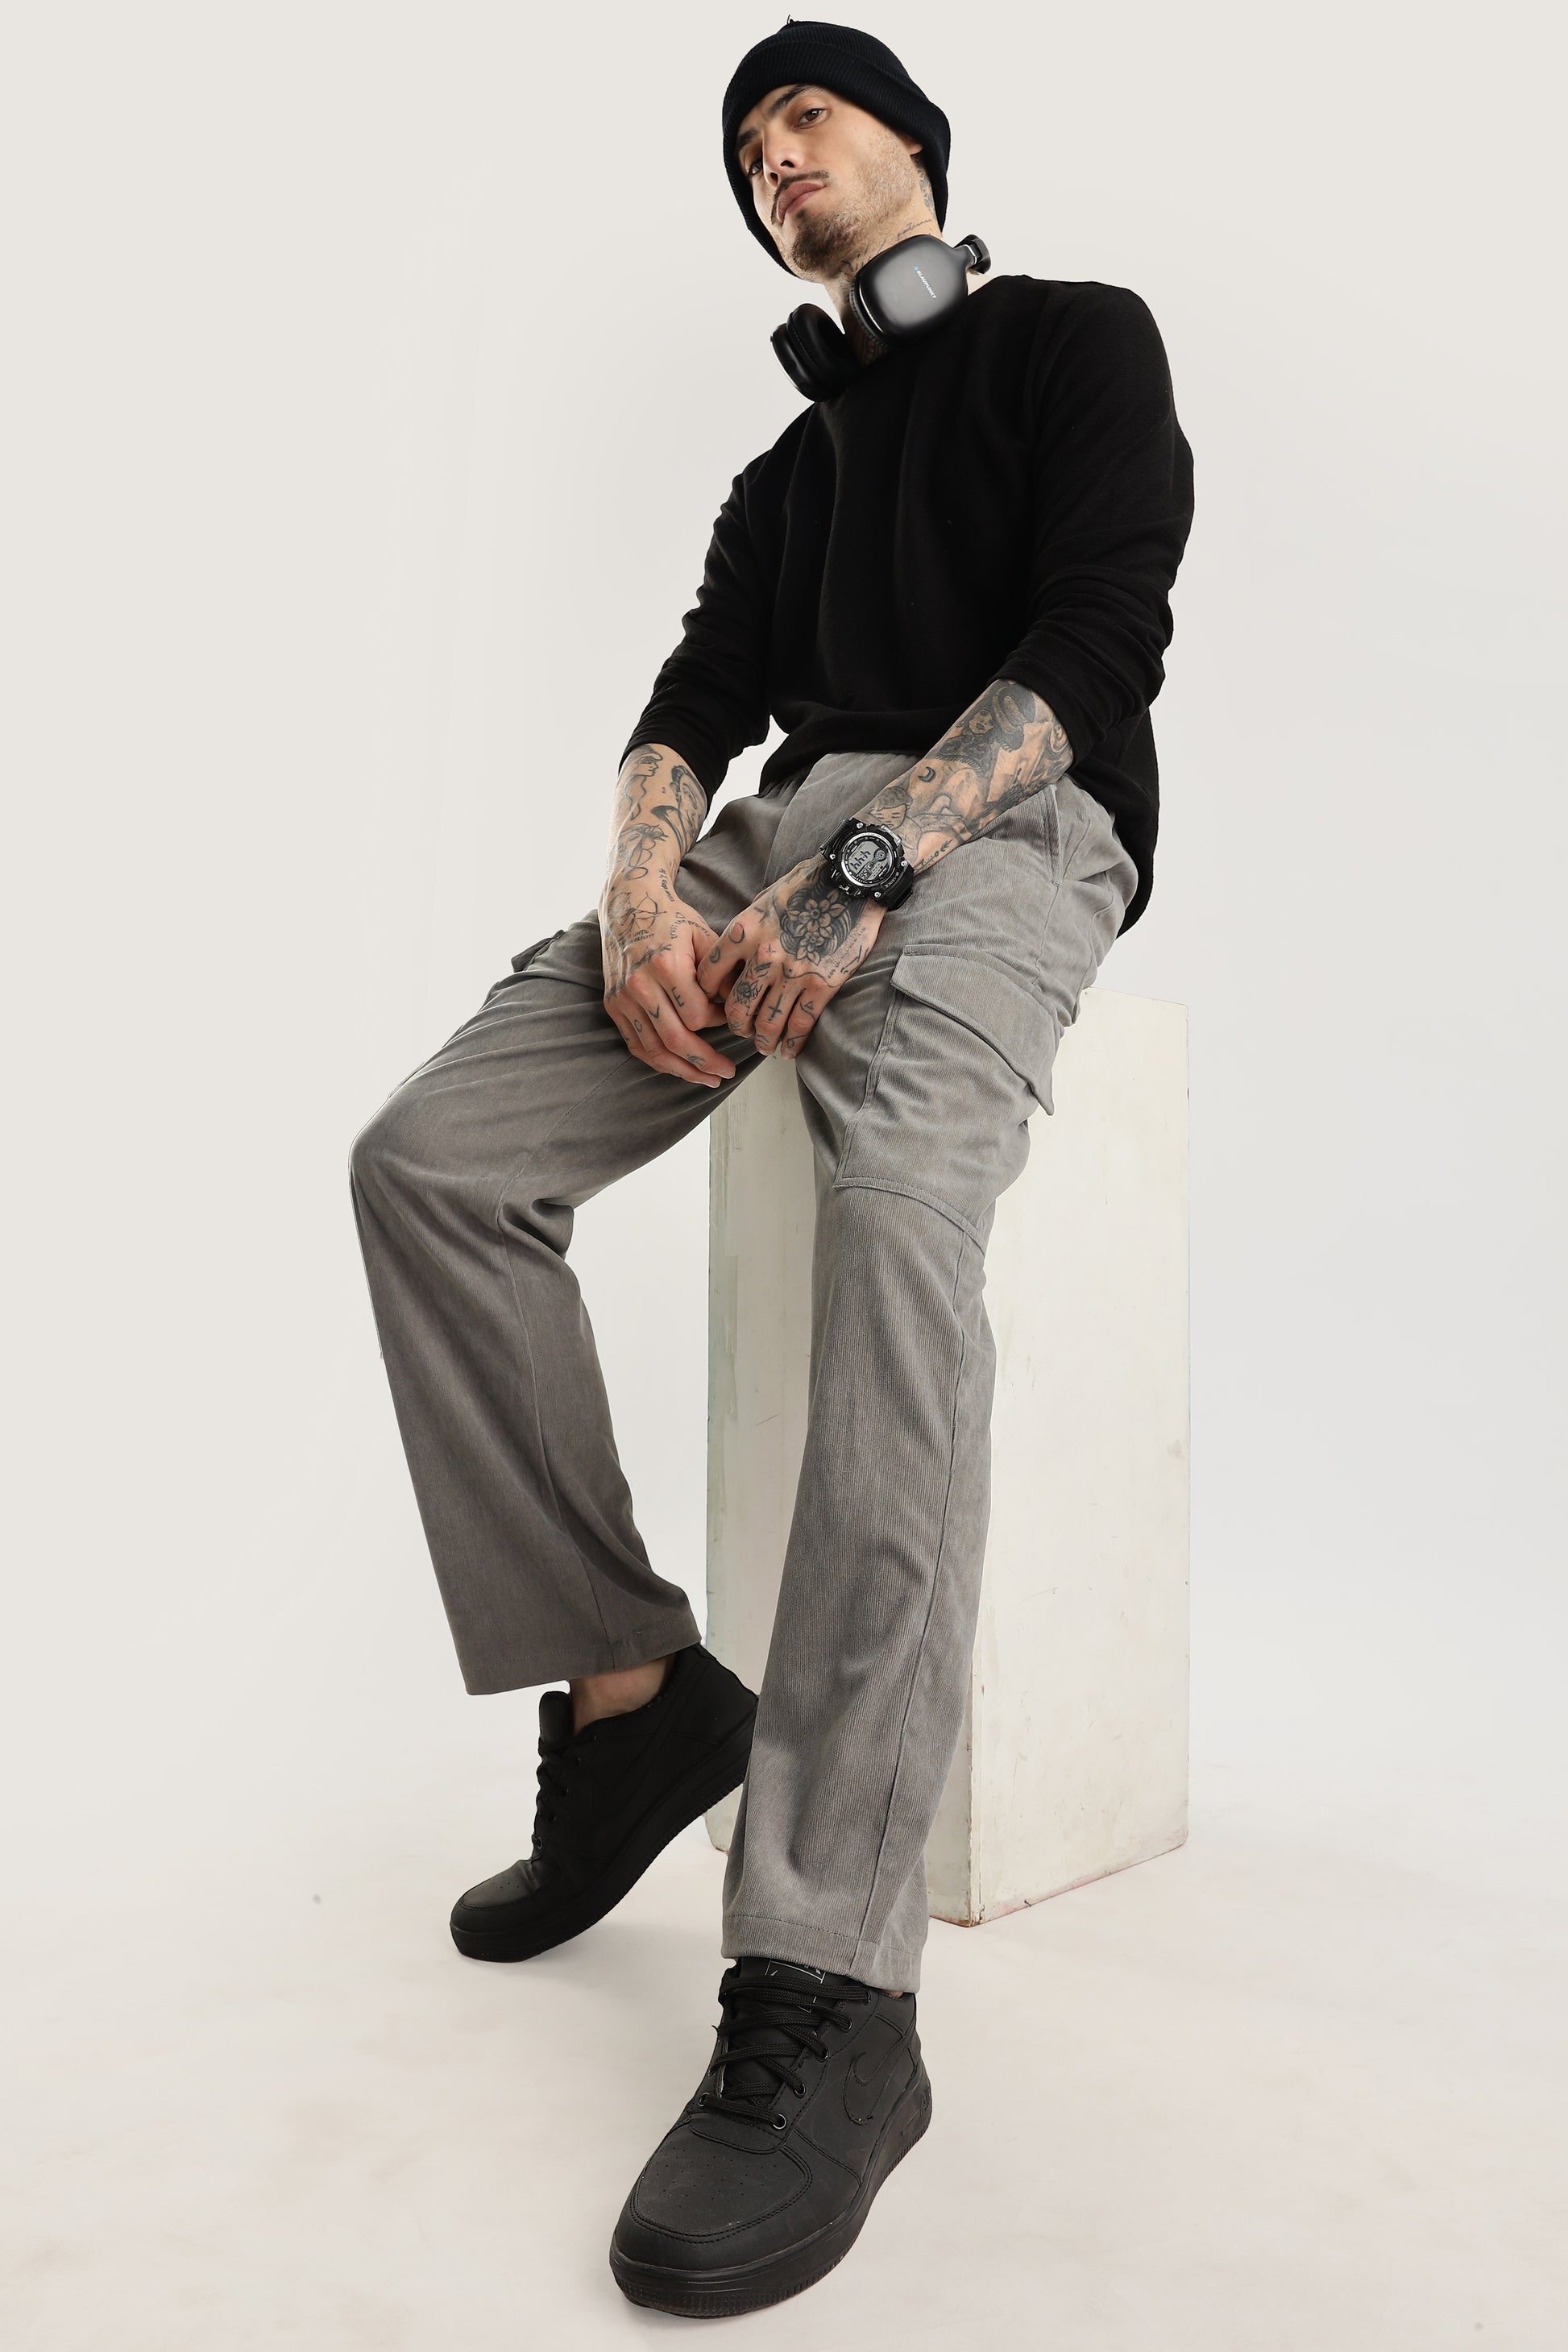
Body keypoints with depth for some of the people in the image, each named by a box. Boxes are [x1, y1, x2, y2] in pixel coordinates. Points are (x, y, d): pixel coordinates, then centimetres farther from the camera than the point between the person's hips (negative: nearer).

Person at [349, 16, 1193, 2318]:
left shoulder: (1077, 337, 14)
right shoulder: (789, 463, 32)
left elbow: (1100, 635, -4)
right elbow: (695, 704, 15)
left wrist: (869, 869, -20)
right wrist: (640, 890, -9)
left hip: (1005, 828, -6)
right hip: (788, 833, 6)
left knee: (898, 1205, -38)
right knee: (434, 1157, -16)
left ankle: (828, 1989, -40)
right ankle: (629, 1692, -10)